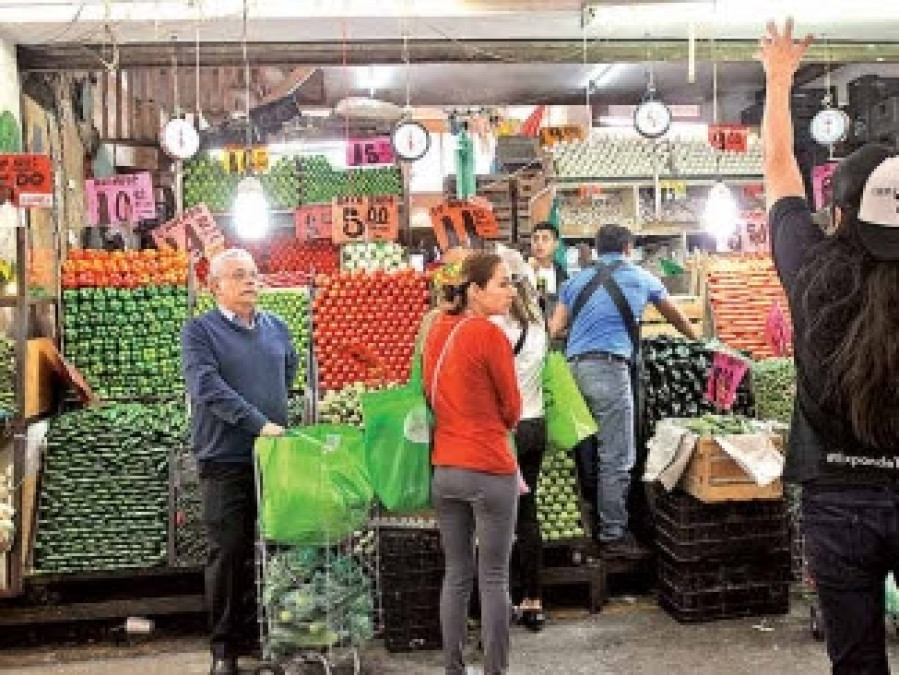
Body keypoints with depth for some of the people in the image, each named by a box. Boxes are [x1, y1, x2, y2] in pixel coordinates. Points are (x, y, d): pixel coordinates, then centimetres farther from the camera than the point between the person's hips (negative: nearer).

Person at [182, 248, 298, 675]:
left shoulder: (276, 327, 11)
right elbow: (208, 387, -19)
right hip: (226, 459, -4)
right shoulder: (200, 330, -6)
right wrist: (259, 422, -24)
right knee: (228, 553, 1)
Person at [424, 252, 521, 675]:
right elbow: (512, 410, -6)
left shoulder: (436, 330, 5)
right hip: (490, 471, -7)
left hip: (443, 470, 7)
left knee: (456, 576, 15)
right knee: (493, 580, 4)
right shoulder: (490, 334, -16)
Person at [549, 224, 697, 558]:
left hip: (574, 368, 5)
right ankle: (613, 536, -1)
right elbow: (675, 316, 31)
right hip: (609, 367, -5)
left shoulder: (576, 281, 20)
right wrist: (696, 338, 49)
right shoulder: (641, 279, 15)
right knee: (617, 459, -3)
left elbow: (555, 329, 13)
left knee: (588, 453, 10)